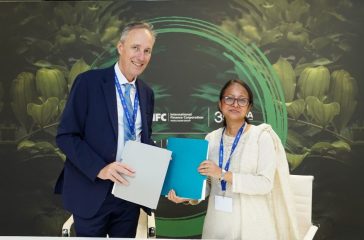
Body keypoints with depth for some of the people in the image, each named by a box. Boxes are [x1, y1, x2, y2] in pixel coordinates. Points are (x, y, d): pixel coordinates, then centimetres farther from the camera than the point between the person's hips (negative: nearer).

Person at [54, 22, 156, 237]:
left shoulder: (147, 93, 8)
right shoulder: (89, 81, -10)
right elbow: (66, 136, -12)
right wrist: (100, 168, -24)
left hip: (130, 193, 5)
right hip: (92, 192, -5)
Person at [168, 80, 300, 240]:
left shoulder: (261, 136, -10)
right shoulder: (211, 139, 3)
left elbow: (265, 184, -17)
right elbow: (207, 183, 5)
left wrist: (223, 174, -23)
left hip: (250, 222, -4)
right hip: (216, 221, 4)